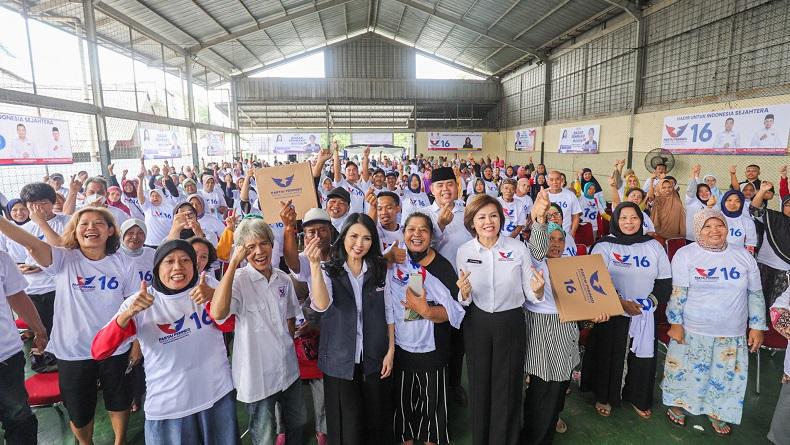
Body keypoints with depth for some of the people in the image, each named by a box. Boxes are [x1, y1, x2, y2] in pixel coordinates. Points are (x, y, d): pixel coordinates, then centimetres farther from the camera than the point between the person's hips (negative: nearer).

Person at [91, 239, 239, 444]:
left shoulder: (205, 290, -4)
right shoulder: (139, 303, -10)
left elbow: (228, 325, -12)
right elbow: (99, 351, -15)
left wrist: (212, 298, -31)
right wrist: (128, 313, -32)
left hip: (218, 395, 2)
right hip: (167, 406, -2)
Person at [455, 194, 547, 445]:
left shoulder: (519, 249, -9)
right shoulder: (464, 251, -5)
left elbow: (530, 294, -3)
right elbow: (463, 300, 2)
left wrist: (538, 291, -26)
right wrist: (464, 293, -21)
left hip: (510, 324, -1)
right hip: (476, 324, 1)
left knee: (507, 386, 11)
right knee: (479, 385, 14)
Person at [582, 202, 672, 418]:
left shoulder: (653, 245, 6)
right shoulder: (604, 246, -4)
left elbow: (664, 280, 6)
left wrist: (650, 301, -8)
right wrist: (621, 302, -16)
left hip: (646, 315, 3)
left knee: (642, 356, 8)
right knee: (608, 355, 6)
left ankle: (639, 398, 30)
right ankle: (603, 397, 25)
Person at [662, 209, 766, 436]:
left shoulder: (743, 257, 3)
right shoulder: (685, 254, -8)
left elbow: (755, 294, 8)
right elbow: (677, 292, -10)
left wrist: (757, 326, 4)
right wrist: (675, 323, -13)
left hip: (732, 335, 3)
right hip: (692, 331, -3)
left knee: (725, 377, 14)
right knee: (685, 372, 10)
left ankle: (717, 414, 37)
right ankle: (678, 406, 34)